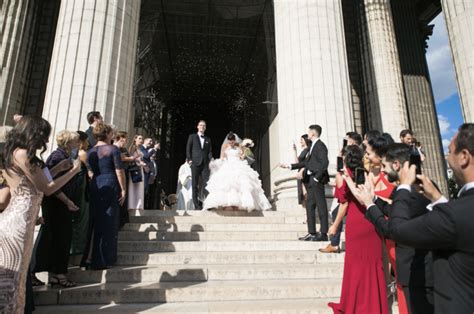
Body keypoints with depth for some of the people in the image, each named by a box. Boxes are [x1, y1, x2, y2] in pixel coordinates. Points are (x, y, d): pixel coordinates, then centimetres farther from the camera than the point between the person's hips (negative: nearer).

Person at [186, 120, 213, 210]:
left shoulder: (208, 139, 21)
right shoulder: (192, 137, 12)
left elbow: (210, 151, 16)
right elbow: (188, 149, 6)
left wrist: (210, 159, -2)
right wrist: (189, 159, -6)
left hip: (205, 164, 2)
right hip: (195, 163, -2)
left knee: (206, 184, -8)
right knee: (195, 185, -1)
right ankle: (196, 204, 2)